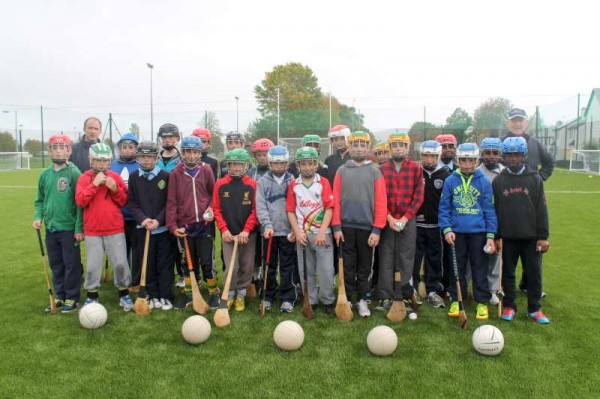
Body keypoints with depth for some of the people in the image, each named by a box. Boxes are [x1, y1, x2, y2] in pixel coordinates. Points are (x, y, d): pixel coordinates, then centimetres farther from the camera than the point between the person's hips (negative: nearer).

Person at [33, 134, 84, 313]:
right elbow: (39, 200, 15)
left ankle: (72, 298, 17)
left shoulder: (74, 173, -9)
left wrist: (79, 228, -14)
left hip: (69, 229, -5)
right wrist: (38, 217, -3)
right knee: (56, 265, 15)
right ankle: (60, 297, 29)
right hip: (51, 229, 6)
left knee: (71, 265, 4)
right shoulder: (45, 174, 7)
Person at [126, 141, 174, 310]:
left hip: (163, 227, -2)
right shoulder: (133, 177, 3)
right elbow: (130, 203, 2)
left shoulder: (165, 176, -2)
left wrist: (158, 220, -14)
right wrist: (142, 219, -14)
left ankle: (166, 297, 14)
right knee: (148, 264, 9)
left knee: (165, 264, 4)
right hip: (142, 228, 2)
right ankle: (153, 296, 21)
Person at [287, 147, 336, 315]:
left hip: (322, 233, -2)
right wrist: (297, 232, -6)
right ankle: (311, 301, 23)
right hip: (302, 234, 2)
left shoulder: (324, 183, -1)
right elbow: (290, 211, 4)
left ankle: (328, 301, 15)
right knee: (306, 270, 9)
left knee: (326, 269, -1)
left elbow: (329, 208, -5)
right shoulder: (294, 185, 5)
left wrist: (322, 232, -13)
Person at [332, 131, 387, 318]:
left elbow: (381, 203, -2)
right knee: (348, 266, 8)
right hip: (346, 226, 0)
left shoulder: (375, 172, 2)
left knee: (364, 267, 10)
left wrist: (377, 230, -8)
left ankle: (362, 300, 24)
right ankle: (347, 299, 21)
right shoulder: (342, 171, 5)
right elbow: (336, 200, 1)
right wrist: (336, 227, -4)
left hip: (367, 227, 0)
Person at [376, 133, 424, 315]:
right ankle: (386, 296, 11)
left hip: (407, 221, -1)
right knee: (386, 259, 3)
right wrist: (389, 218, -10)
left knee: (405, 260, 3)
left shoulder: (416, 168, 2)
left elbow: (418, 197, -3)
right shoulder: (382, 169, 5)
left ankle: (401, 296, 12)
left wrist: (405, 218, -10)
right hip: (387, 221, 1)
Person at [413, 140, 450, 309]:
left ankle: (433, 291, 21)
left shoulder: (445, 175, 2)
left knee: (435, 259, 10)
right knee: (413, 258, 5)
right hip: (415, 224, -1)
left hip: (436, 225, 1)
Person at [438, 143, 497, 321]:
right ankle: (456, 300, 24)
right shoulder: (450, 181, -1)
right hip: (457, 232, 1)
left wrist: (491, 236, -4)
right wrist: (446, 229, -11)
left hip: (478, 232, 0)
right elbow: (444, 208, 0)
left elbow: (489, 210, 0)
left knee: (480, 269, 7)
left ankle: (482, 302, 20)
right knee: (457, 268, 12)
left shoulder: (484, 182, -1)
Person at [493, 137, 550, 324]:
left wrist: (543, 236, -6)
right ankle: (509, 306, 22)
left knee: (534, 273, 6)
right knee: (508, 272, 9)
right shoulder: (498, 181, 2)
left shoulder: (534, 178, 0)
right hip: (508, 236, 1)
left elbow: (541, 209, -1)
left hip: (531, 236, 0)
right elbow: (495, 210, 3)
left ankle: (534, 309, 20)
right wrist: (495, 236, 1)